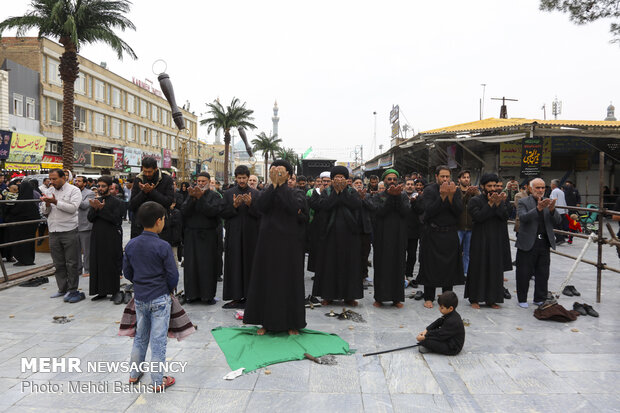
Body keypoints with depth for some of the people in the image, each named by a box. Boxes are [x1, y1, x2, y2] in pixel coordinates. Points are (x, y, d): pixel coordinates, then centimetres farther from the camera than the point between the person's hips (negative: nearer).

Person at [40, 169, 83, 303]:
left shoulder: (74, 190, -2)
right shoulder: (49, 191, 15)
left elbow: (73, 208, -16)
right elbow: (44, 212, 14)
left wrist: (56, 202, -17)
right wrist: (47, 204, -6)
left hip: (69, 232, -6)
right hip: (54, 232, 6)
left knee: (71, 263, -1)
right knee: (58, 263, 11)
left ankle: (72, 290, 7)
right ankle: (62, 289, 21)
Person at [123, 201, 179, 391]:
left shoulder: (131, 245, -2)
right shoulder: (163, 247, -18)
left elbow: (127, 272, 6)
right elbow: (173, 275, -15)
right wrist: (169, 290, 4)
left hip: (139, 298, 5)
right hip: (160, 298, -5)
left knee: (140, 336, 21)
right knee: (158, 340, 4)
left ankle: (134, 374, 33)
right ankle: (157, 381, 13)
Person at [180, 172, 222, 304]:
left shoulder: (214, 195, 2)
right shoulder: (192, 194, 11)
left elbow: (213, 211, -15)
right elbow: (184, 212, -3)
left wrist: (200, 198, -18)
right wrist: (192, 198, -16)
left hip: (208, 235, -3)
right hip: (191, 235, 3)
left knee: (207, 264, -2)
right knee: (191, 263, 3)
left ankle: (208, 295, 6)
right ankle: (192, 293, 13)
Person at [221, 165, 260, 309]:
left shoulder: (255, 194, 5)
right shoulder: (228, 193, 7)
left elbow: (260, 214, -2)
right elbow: (223, 214, 1)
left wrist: (250, 204, -17)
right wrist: (234, 205, -14)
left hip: (250, 235, -1)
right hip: (233, 235, 1)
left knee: (248, 264, 2)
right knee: (234, 265, 1)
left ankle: (247, 296, 10)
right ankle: (236, 297, 7)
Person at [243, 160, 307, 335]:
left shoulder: (293, 192, 2)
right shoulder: (267, 191, 7)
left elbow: (294, 207, -20)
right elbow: (261, 206, -14)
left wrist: (281, 185, -17)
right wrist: (273, 184, -17)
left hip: (288, 243, -2)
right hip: (268, 242, 2)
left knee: (289, 280, 2)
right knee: (267, 280, 5)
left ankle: (291, 323, 14)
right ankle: (266, 322, 16)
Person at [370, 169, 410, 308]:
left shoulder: (403, 196, 9)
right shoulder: (378, 197, 6)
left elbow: (405, 211, -9)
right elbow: (379, 212, -13)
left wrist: (397, 196, -19)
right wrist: (391, 196, -19)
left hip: (398, 236, 1)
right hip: (382, 237, -1)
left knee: (397, 266, 3)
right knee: (381, 266, 0)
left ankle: (396, 298, 10)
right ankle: (379, 297, 7)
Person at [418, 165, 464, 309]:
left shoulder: (456, 191, 5)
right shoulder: (429, 190, -5)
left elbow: (459, 211, -6)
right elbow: (429, 211, -17)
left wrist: (451, 196, -19)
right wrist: (442, 195, -23)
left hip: (450, 234, 3)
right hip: (432, 234, -3)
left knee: (450, 266, 7)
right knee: (430, 265, 1)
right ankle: (429, 298, 10)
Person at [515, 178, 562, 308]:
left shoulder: (548, 202, 11)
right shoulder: (523, 202, -2)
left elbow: (557, 221, 1)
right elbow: (523, 218, -20)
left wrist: (552, 210, -19)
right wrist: (538, 208, -32)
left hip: (544, 243, 4)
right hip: (528, 243, -4)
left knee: (543, 274, 11)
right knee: (524, 273, 4)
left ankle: (540, 299, 25)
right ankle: (522, 299, 17)